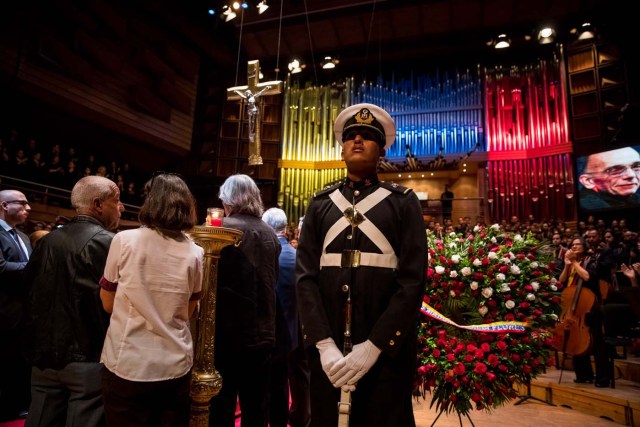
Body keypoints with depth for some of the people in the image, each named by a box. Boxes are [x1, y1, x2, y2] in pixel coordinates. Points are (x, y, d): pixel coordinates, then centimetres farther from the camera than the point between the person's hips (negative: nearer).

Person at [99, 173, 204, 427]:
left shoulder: (124, 240, -10)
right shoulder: (195, 253, -5)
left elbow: (108, 304, 1)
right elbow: (188, 311, 6)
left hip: (127, 365, -2)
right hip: (176, 365, 2)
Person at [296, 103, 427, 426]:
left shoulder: (403, 202, 2)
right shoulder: (321, 204, 8)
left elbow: (413, 279, -6)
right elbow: (305, 275, 0)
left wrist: (374, 346, -14)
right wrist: (323, 344, -10)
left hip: (386, 350, -1)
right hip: (327, 350, 2)